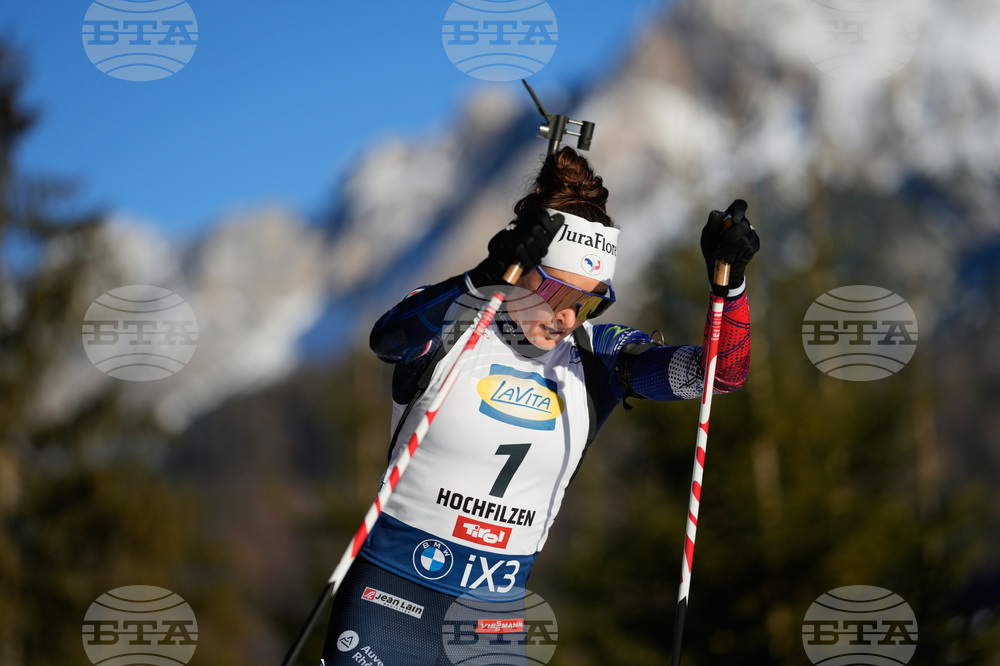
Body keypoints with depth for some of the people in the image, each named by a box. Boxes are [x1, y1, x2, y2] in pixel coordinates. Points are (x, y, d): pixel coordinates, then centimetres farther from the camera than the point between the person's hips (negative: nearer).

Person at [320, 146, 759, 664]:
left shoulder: (593, 354, 3)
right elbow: (387, 339, -31)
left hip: (500, 608, 4)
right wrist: (484, 278, -45)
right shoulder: (448, 321, -7)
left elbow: (723, 372, -4)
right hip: (395, 589, -3)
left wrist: (729, 282, -21)